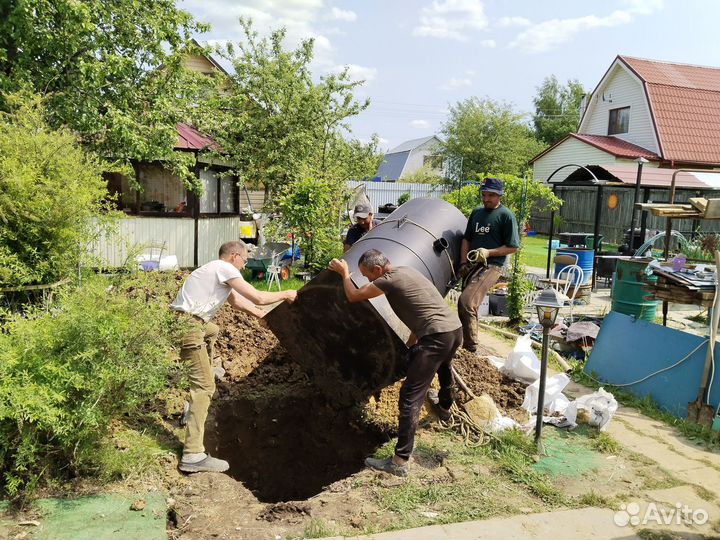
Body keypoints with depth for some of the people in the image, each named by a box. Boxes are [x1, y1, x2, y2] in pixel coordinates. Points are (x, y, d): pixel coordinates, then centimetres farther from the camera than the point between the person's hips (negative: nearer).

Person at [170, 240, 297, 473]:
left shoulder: (217, 269, 21)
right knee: (204, 385, -12)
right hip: (187, 325, -10)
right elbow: (259, 298, -11)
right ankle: (193, 456, -15)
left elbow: (237, 300, 34)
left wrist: (263, 316, 39)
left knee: (212, 331, 39)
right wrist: (285, 295, 6)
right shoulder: (225, 268, -8)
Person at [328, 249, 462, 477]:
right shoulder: (406, 271, 16)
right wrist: (412, 341, 25)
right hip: (455, 329, 10)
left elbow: (353, 296, 0)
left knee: (410, 397, -8)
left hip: (437, 336, -10)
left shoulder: (389, 280, -10)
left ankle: (400, 462, -8)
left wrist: (344, 273, 17)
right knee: (442, 364, 40)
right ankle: (445, 406, 68)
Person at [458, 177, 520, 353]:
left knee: (466, 302, -25)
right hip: (472, 264, 8)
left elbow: (513, 247, -4)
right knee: (470, 306, 15)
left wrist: (488, 252, -14)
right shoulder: (476, 212, 18)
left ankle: (471, 348, -19)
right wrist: (463, 262, 7)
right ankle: (468, 346, 31)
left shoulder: (506, 216, -2)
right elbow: (466, 238, 20)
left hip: (491, 265, -7)